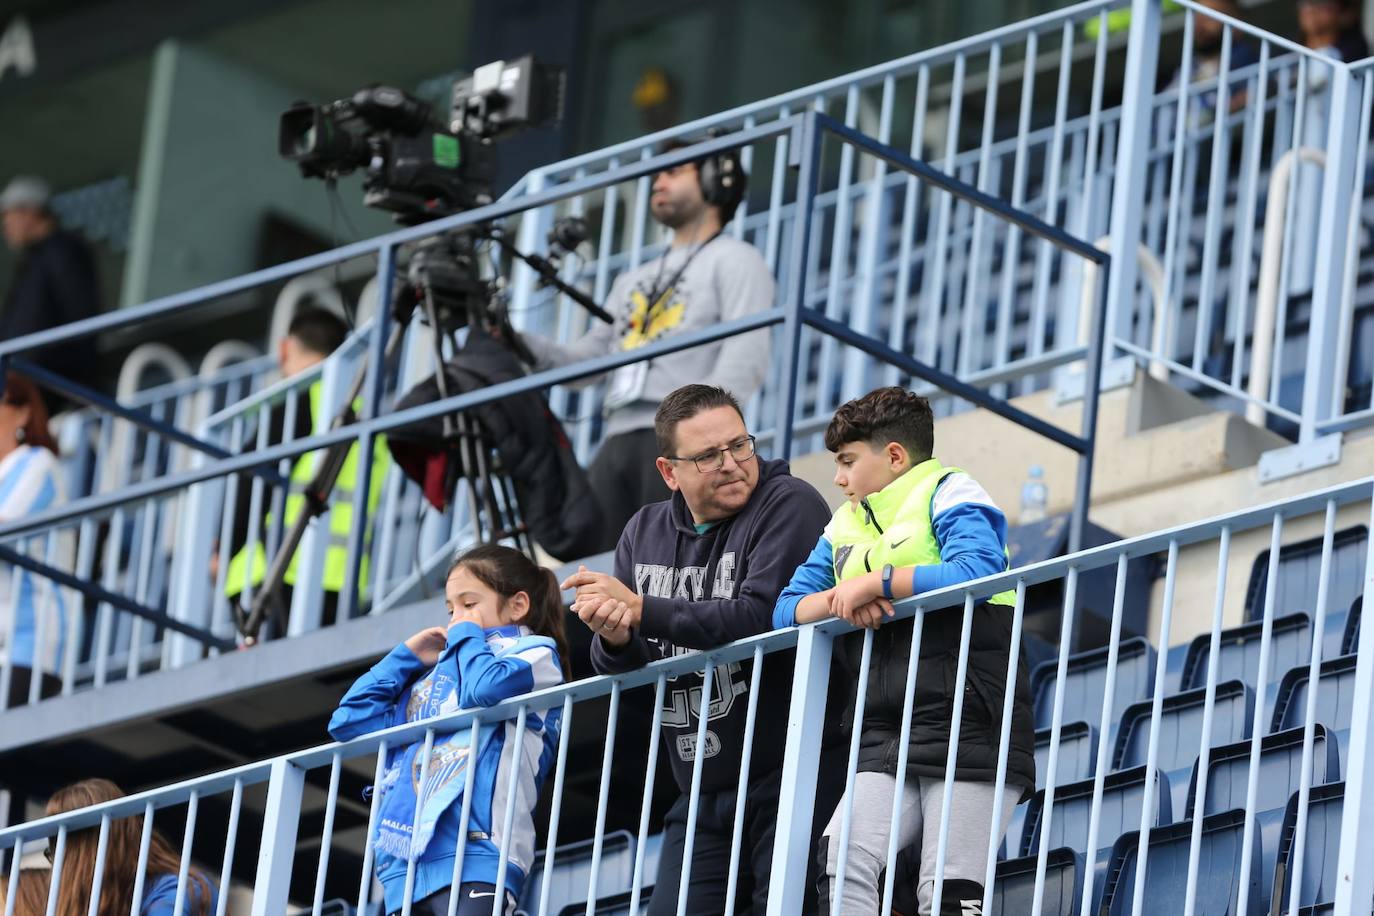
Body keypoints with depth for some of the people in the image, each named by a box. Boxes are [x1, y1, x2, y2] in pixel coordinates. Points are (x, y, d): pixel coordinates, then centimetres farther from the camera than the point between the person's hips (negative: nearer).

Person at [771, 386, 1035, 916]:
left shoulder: (946, 493, 3)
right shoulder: (844, 526, 24)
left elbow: (978, 570, -17)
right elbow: (787, 609, 17)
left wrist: (874, 583, -13)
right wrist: (840, 601, -5)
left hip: (969, 731, -6)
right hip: (887, 743, 6)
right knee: (840, 862, -17)